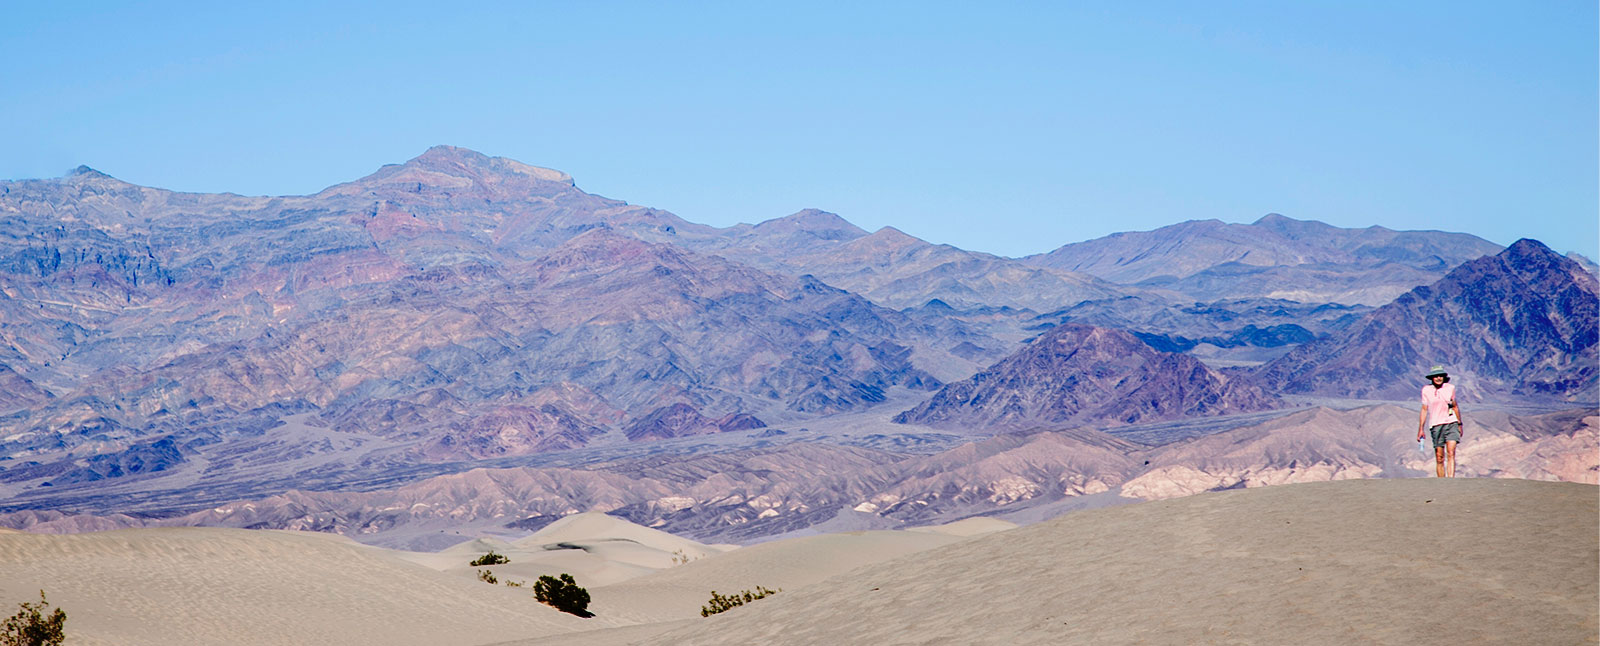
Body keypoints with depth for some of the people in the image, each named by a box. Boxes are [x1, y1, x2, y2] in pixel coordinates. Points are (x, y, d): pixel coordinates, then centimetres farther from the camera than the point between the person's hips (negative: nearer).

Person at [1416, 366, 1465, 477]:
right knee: (1439, 458, 0)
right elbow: (1424, 410, 8)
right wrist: (1420, 429, 5)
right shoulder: (1426, 390, 3)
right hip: (1435, 425, 0)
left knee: (1451, 454, -16)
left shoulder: (1450, 388, 5)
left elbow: (1455, 406, 16)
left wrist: (1460, 425, 19)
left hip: (1451, 423, 0)